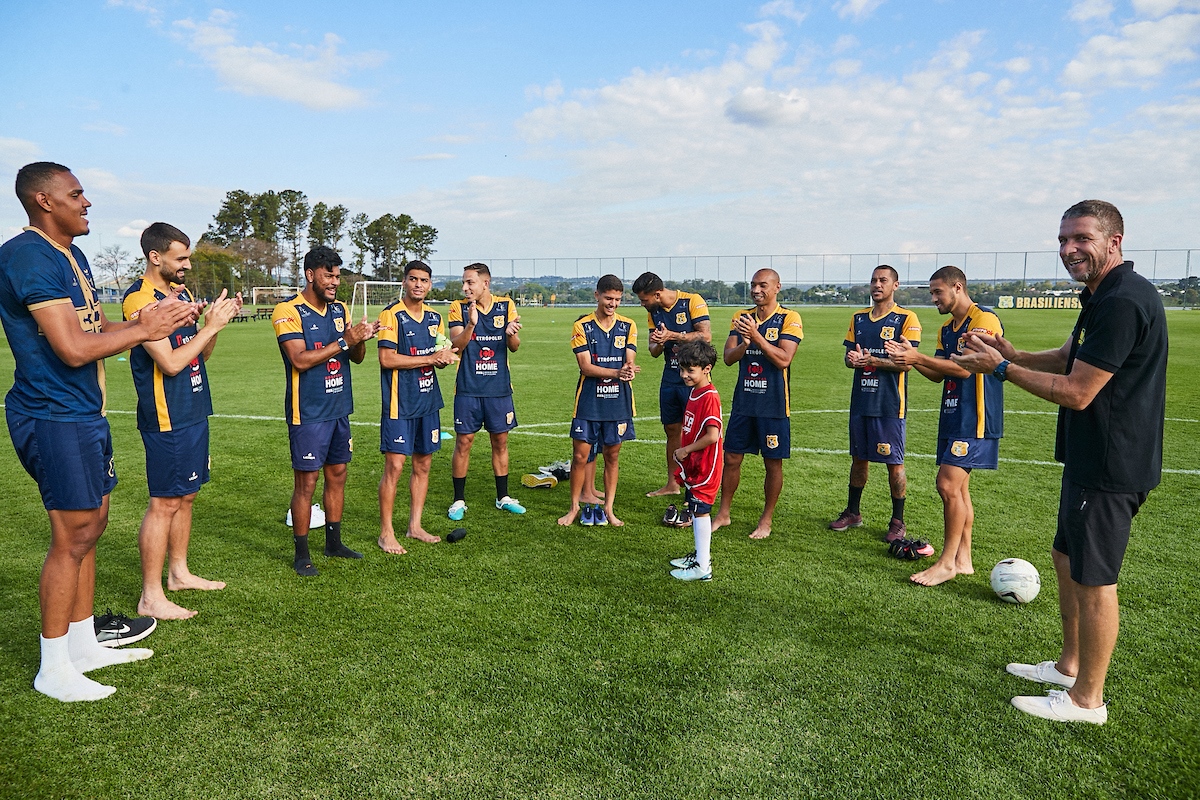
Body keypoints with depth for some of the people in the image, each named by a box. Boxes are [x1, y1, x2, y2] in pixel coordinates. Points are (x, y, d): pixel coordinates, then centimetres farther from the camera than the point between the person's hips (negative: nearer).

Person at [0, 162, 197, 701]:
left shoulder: (71, 254, 15)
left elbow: (95, 328, 17)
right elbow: (73, 348, -24)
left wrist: (163, 319, 4)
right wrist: (142, 330, -12)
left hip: (84, 413, 10)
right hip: (54, 418, -10)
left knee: (90, 526, 15)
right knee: (73, 536, -4)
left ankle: (84, 645, 29)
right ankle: (54, 669, 11)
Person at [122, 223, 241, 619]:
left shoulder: (181, 291, 12)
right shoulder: (140, 299, -15)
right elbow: (170, 363, -21)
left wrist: (217, 320, 0)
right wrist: (212, 325, -17)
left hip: (193, 412, 9)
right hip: (166, 419, -9)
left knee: (186, 496, 16)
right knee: (165, 503, -3)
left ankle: (179, 572, 30)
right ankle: (151, 597, 6)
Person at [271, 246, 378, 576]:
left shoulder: (340, 309, 10)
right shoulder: (288, 311, -11)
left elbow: (356, 358, 12)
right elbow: (300, 360, -21)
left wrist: (360, 339, -10)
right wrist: (344, 341, -22)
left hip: (339, 409, 7)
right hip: (308, 413, -7)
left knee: (337, 475, 14)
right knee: (306, 483, -1)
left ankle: (334, 543, 28)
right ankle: (301, 554, 12)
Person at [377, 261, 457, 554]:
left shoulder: (434, 317, 12)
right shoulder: (392, 315, -9)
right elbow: (386, 359, -16)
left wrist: (444, 358, -7)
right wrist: (429, 358, -17)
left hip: (428, 400, 7)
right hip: (399, 403, -7)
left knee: (423, 465, 11)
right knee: (394, 466, -5)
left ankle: (415, 526, 24)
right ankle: (386, 533, 7)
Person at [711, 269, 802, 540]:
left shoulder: (789, 318, -6)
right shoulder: (741, 317, 8)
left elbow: (783, 359, -17)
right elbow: (728, 358, 0)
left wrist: (756, 336, -24)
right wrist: (744, 344, -21)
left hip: (773, 405, -4)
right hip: (743, 402, 4)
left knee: (773, 463, 6)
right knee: (731, 458, 9)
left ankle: (766, 520, 20)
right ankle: (723, 513, 23)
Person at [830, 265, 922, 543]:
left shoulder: (906, 319, -5)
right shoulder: (858, 318, 12)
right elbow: (849, 356, 12)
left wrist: (872, 360, -25)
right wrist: (852, 358, -12)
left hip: (889, 403, -5)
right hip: (861, 399, 5)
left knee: (894, 462, 1)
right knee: (859, 457, 13)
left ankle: (898, 522, 12)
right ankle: (853, 512, 26)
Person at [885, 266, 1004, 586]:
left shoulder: (984, 319, -12)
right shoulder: (947, 328, 16)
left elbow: (963, 368, -20)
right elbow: (938, 374, 15)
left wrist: (918, 357, -19)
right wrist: (911, 358, -1)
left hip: (975, 418, -9)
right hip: (952, 416, 9)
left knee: (948, 484, -12)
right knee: (958, 487, 11)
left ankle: (947, 562, -2)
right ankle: (963, 559, 19)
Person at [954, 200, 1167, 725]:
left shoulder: (1124, 302, -23)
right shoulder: (1101, 296, 11)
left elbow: (1077, 392, -23)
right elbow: (1070, 358, 23)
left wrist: (1002, 369, -14)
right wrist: (1012, 354, 6)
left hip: (1110, 466, -11)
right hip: (1089, 459, 11)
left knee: (1092, 579, 1)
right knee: (1066, 559, 20)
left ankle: (1087, 698, 16)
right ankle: (1070, 665, 36)